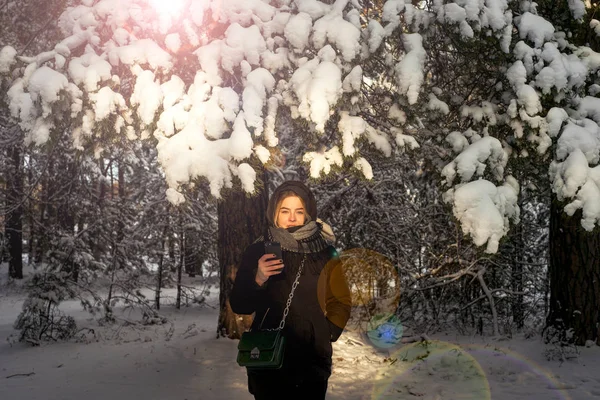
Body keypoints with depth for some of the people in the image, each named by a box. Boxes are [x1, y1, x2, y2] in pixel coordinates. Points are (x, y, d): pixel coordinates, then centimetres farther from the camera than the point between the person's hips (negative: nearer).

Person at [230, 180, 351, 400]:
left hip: (313, 360, 0)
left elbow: (341, 301, 9)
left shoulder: (325, 252, -1)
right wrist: (258, 280, -19)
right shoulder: (257, 251, -2)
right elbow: (239, 306, -3)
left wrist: (327, 334, -2)